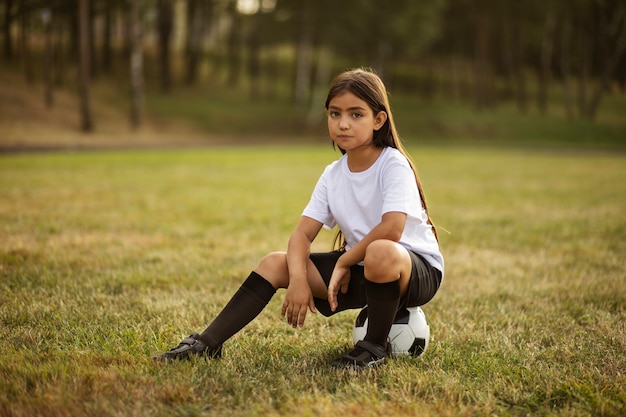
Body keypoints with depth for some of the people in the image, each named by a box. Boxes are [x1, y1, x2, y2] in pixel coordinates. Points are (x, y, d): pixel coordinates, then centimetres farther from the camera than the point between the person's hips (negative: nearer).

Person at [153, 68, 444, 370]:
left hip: (418, 270, -6)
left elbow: (391, 229, -33)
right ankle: (207, 344, -5)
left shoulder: (394, 165, -18)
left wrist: (344, 262, -19)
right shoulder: (333, 174, 2)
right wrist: (298, 280, -23)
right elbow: (302, 234, -4)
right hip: (358, 268, 6)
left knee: (380, 253, -41)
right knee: (274, 263, -5)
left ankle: (375, 347, -15)